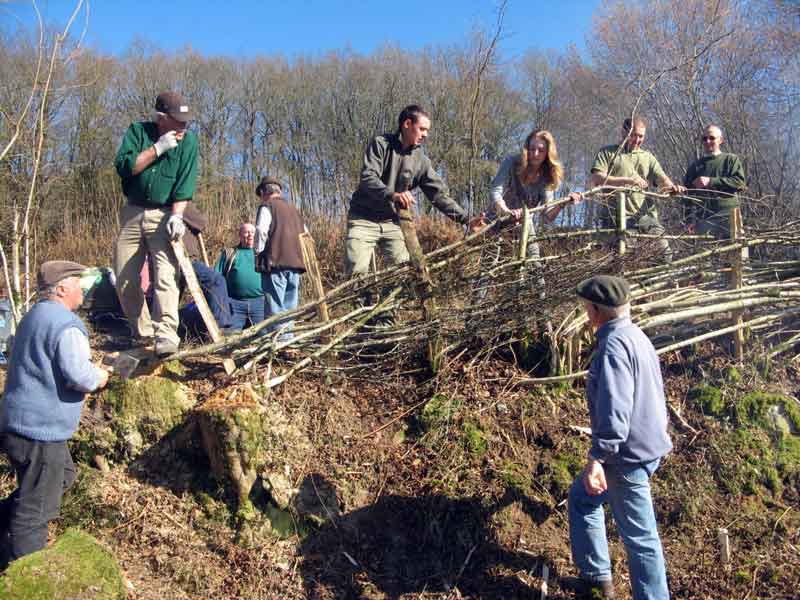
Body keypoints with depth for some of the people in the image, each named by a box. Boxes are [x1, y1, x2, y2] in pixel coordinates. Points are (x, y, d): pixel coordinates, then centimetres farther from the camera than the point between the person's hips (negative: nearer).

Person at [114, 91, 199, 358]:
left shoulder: (188, 140, 0)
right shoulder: (137, 131, 2)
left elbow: (186, 183, -8)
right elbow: (124, 167, -11)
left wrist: (177, 215, -21)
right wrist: (158, 148, -16)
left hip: (165, 215, -2)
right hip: (133, 213, 3)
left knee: (165, 276, -17)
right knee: (125, 279, 3)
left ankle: (167, 335, -24)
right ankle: (142, 332, 17)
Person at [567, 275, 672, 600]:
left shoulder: (614, 344, -22)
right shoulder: (636, 336, 11)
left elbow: (614, 409, -29)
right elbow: (653, 392, 21)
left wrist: (598, 457, -29)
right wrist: (659, 427, 33)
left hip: (628, 454, -11)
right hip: (645, 444, 11)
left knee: (639, 536, 4)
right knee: (581, 496, 22)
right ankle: (596, 573, 31)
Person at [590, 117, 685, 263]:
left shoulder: (648, 157, 25)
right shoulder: (607, 153, 12)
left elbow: (662, 179, 10)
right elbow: (596, 180, -3)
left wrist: (672, 187, -14)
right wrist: (627, 180, -13)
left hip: (646, 216, 4)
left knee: (665, 253, -9)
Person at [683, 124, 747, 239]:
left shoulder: (731, 159, 12)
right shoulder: (695, 166, 18)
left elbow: (740, 182, -4)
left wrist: (711, 181, -11)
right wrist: (690, 219, 1)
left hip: (729, 218, -2)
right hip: (703, 219, 2)